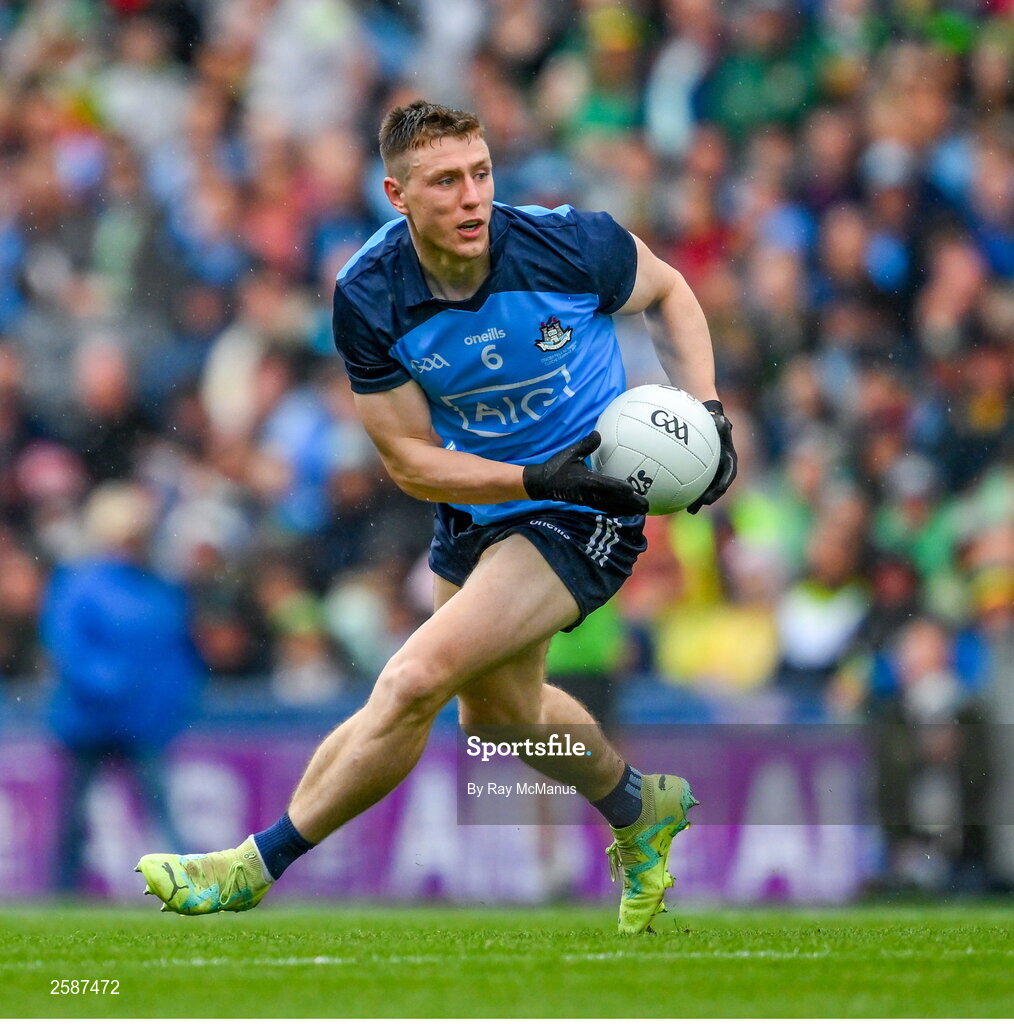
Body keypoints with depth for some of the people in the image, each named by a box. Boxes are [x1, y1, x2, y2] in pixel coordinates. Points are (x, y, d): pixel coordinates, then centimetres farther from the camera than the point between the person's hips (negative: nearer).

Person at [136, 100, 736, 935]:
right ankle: (641, 809, 55)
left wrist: (705, 410, -12)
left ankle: (255, 867, -6)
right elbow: (409, 459, -13)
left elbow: (668, 291, 0)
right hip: (474, 504, 5)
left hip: (582, 515, -5)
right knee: (497, 711, 24)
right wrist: (537, 478, -27)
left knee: (416, 679, -19)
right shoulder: (369, 299, -18)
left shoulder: (569, 245, -23)